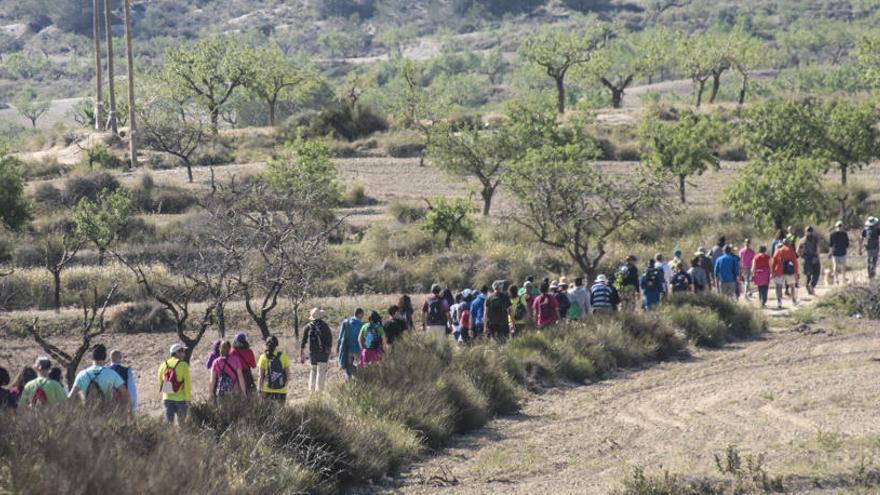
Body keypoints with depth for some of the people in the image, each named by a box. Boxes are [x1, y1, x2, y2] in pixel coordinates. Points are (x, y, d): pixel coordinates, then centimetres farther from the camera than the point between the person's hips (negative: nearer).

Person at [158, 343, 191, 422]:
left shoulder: (163, 365, 5)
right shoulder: (183, 365, -9)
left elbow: (160, 382, 12)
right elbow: (187, 383, -12)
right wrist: (188, 400, -8)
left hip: (167, 398, 4)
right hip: (180, 399, -4)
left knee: (168, 422, 6)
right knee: (181, 422, 5)